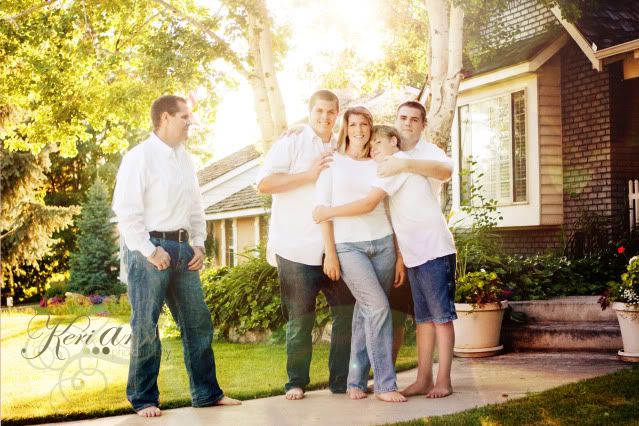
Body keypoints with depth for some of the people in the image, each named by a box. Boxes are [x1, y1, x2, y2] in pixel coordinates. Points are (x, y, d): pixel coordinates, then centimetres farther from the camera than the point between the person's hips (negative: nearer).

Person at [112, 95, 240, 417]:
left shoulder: (185, 159, 13)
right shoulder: (140, 157, -9)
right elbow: (126, 211, -14)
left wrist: (199, 244, 7)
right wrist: (150, 251, -16)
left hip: (182, 247, 7)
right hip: (151, 248, -7)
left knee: (198, 322, 9)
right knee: (146, 327, 0)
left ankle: (207, 393, 19)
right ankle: (144, 399, 12)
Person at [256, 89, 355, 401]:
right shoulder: (290, 144, 1)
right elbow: (263, 183, -11)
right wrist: (308, 175, -15)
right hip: (296, 249, -4)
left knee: (348, 312, 2)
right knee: (300, 319, 2)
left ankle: (342, 381, 14)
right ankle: (296, 383, 15)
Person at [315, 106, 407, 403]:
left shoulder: (379, 165, 12)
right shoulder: (332, 162, 4)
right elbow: (323, 208, 1)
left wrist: (399, 255, 8)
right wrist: (329, 253, -6)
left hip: (382, 243, 3)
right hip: (348, 246, -3)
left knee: (366, 312, 3)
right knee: (378, 307, -15)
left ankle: (356, 381, 14)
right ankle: (385, 384, -9)